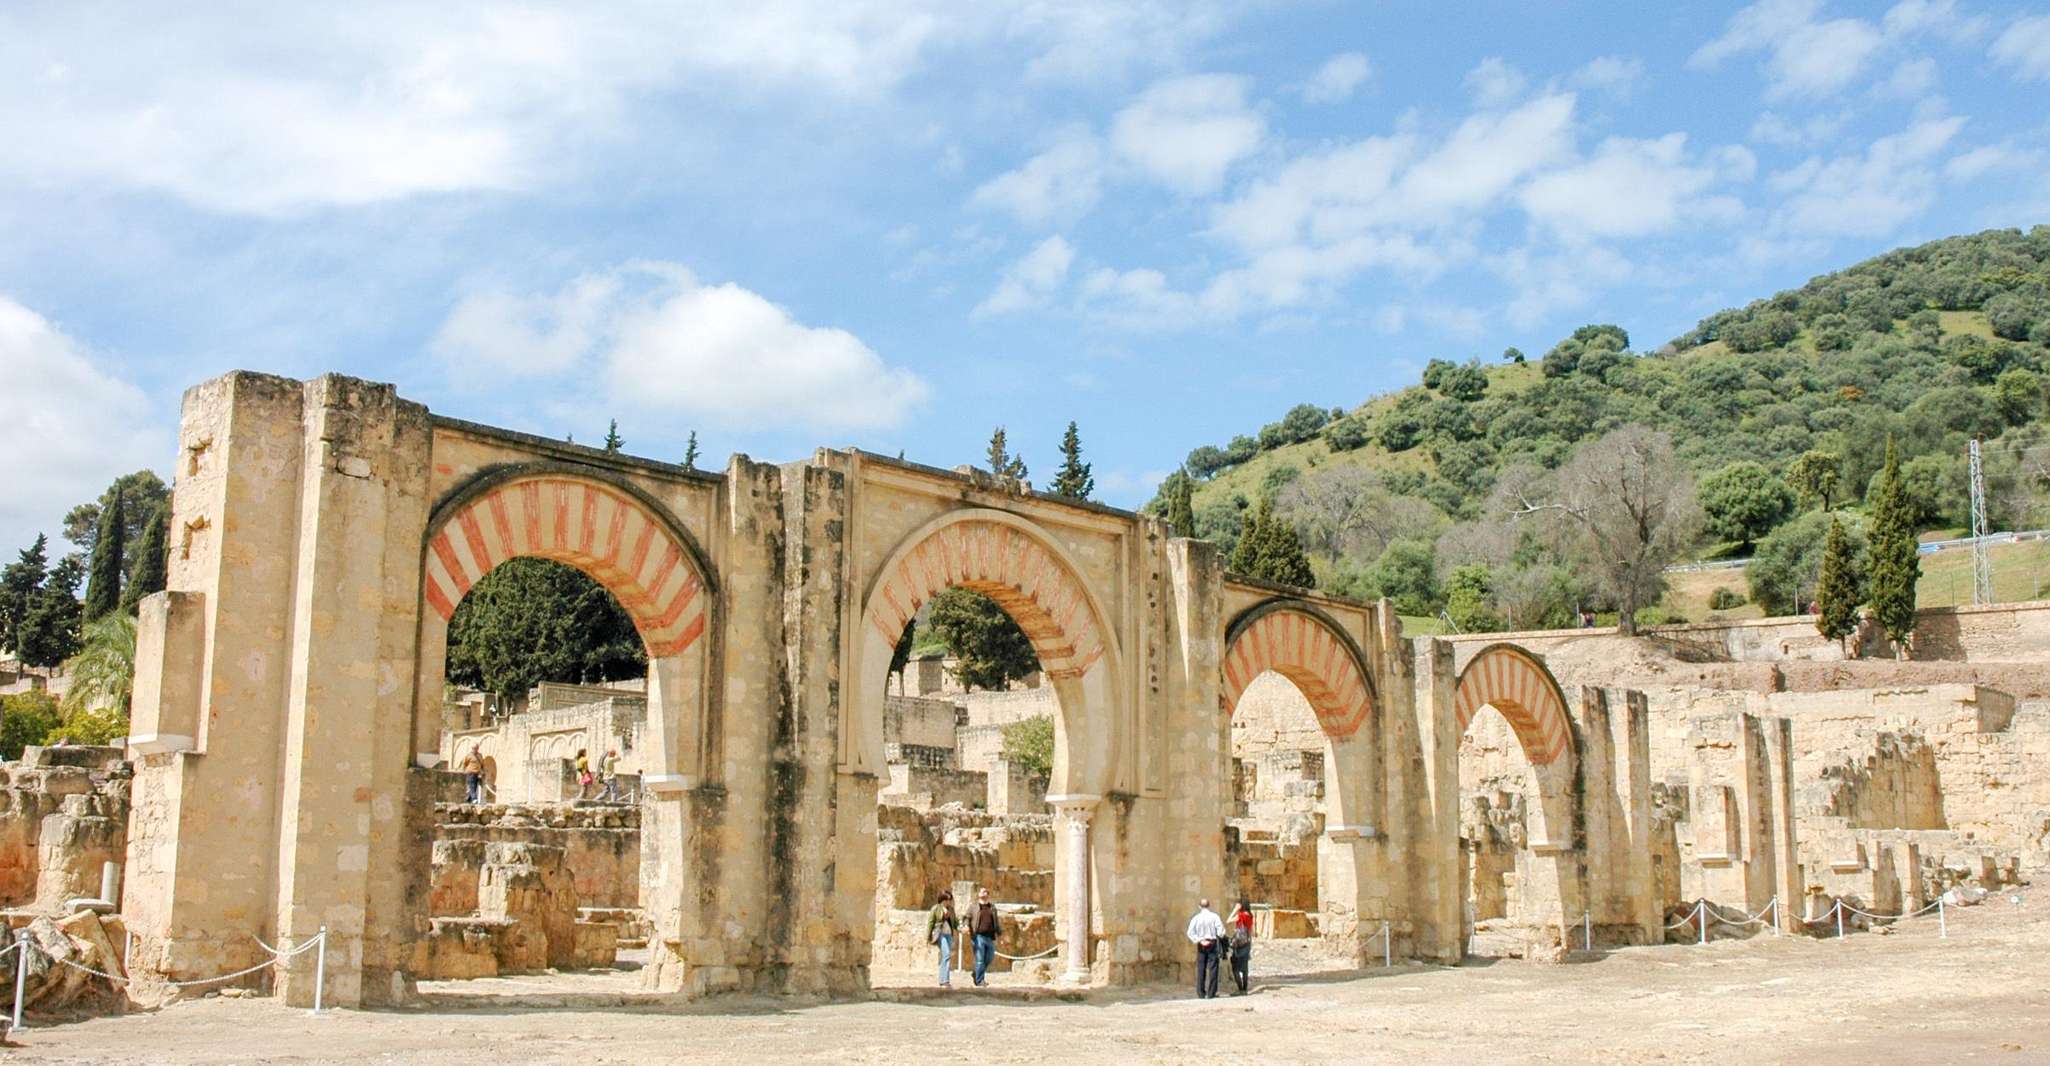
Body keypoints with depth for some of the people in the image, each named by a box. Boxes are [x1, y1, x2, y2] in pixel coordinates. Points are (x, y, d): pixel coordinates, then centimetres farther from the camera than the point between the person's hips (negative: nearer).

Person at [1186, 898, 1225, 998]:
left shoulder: (1196, 918, -1)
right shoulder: (1214, 916, -6)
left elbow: (1190, 933, -9)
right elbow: (1221, 931, -11)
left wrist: (1199, 940, -7)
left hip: (1201, 945, 2)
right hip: (1213, 944, -2)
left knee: (1200, 969, 8)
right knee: (1212, 968, 2)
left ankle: (1201, 994, 9)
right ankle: (1211, 994, 0)